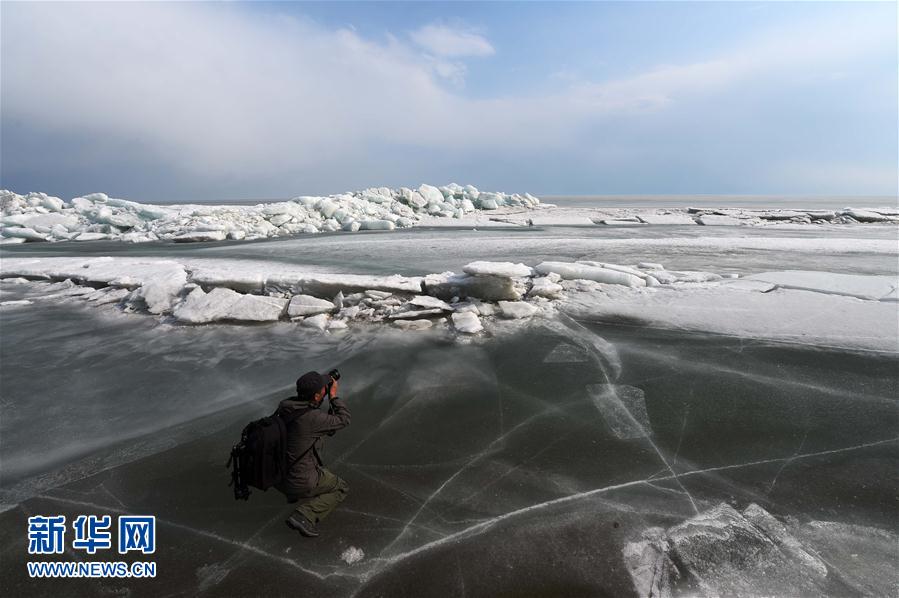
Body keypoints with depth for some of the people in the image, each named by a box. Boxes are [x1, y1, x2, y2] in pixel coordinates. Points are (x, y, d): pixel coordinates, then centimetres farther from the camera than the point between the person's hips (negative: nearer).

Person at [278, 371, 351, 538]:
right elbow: (344, 420, -12)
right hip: (301, 482, -7)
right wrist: (334, 395, -3)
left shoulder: (284, 406, -8)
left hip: (277, 475, 7)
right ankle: (303, 516, -6)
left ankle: (293, 493, 32)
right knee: (341, 489, 14)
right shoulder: (313, 418, -27)